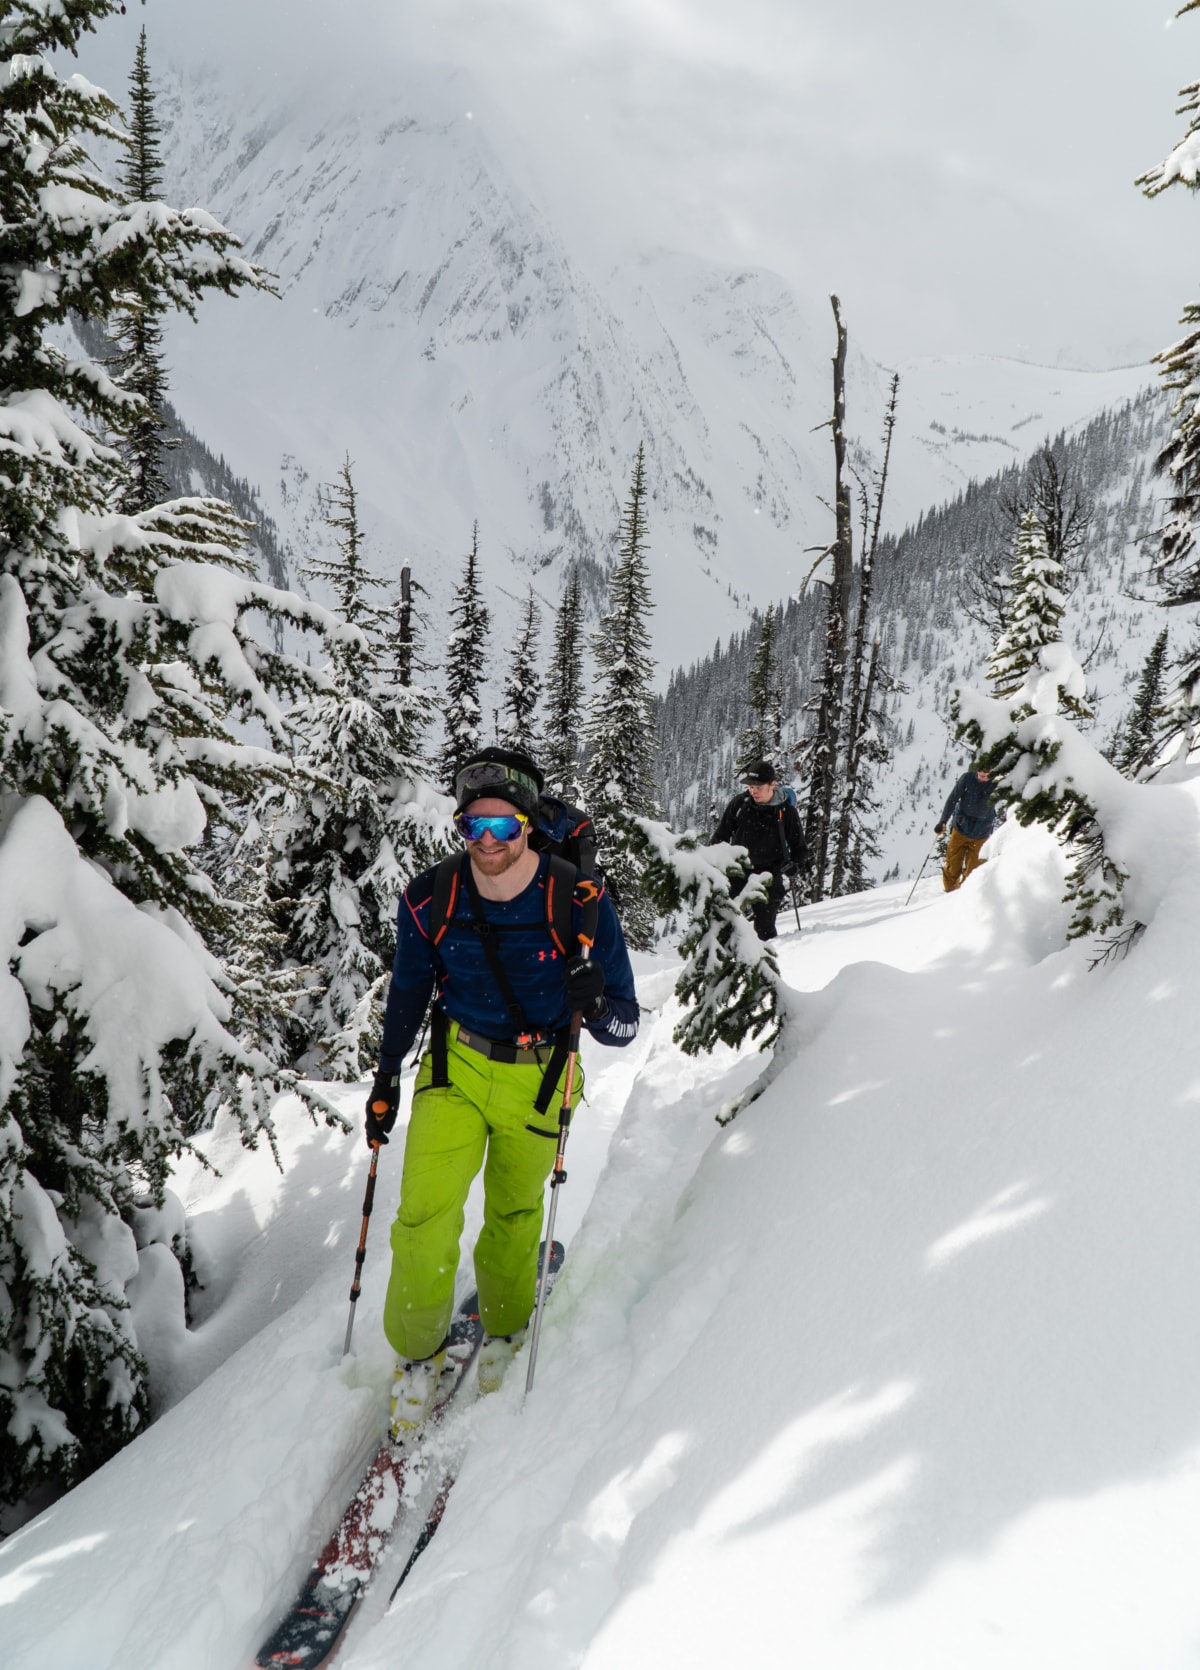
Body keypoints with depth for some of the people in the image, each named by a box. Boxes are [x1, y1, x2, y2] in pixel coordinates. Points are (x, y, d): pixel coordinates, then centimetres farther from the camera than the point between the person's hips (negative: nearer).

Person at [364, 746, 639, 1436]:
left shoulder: (580, 903, -20)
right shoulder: (430, 900, -13)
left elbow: (624, 1026, -14)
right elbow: (408, 992, 6)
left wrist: (596, 1005, -37)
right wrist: (386, 1078, 13)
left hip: (537, 1077, -1)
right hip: (455, 1067, 1)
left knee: (514, 1216, 15)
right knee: (425, 1216, -9)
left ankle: (503, 1330, 44)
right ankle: (418, 1352, 17)